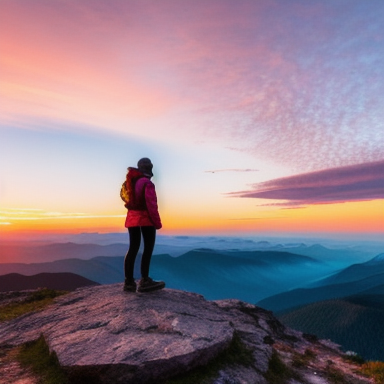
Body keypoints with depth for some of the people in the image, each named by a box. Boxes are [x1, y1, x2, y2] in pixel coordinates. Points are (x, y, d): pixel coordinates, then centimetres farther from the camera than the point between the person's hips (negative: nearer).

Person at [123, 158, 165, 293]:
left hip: (132, 217, 8)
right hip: (145, 218, -8)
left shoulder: (130, 181, 13)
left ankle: (129, 281, 11)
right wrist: (157, 222, -13)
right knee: (148, 247, -3)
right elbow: (151, 205, -17)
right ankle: (144, 281, -6)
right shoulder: (147, 183, -12)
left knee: (133, 248, 9)